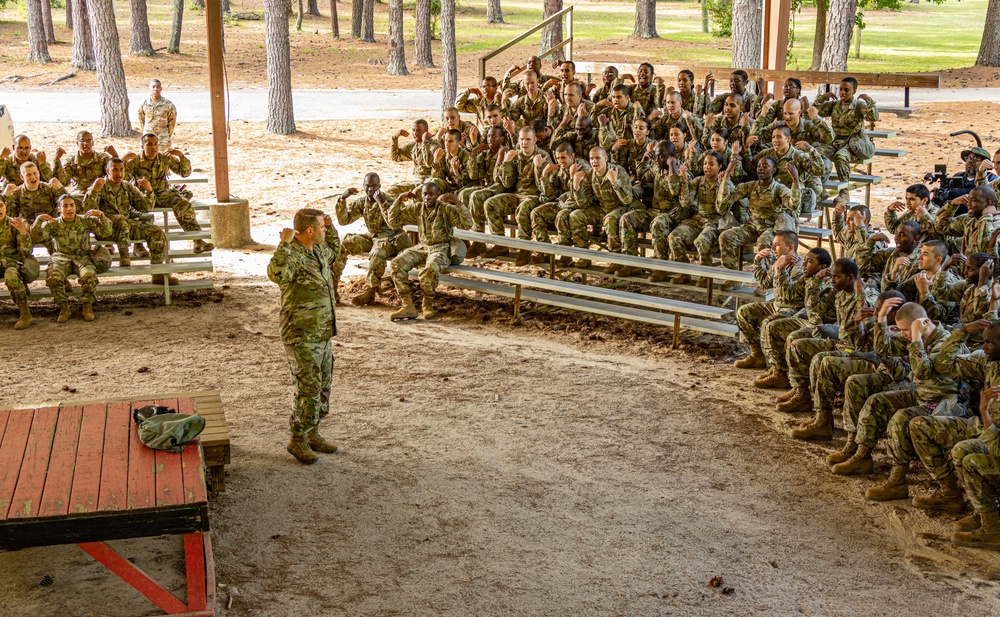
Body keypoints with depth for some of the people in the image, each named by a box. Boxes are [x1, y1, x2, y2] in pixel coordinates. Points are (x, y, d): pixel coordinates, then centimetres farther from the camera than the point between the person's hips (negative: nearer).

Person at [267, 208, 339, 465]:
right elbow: (276, 274, -43)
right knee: (309, 390, -5)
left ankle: (313, 434, 30)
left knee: (323, 387, 16)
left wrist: (331, 227, 22)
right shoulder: (292, 256, -20)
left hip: (323, 333, 9)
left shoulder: (320, 251, 8)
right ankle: (297, 440, 9)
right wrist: (285, 243, -40)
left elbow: (334, 256, 34)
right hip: (301, 337, -9)